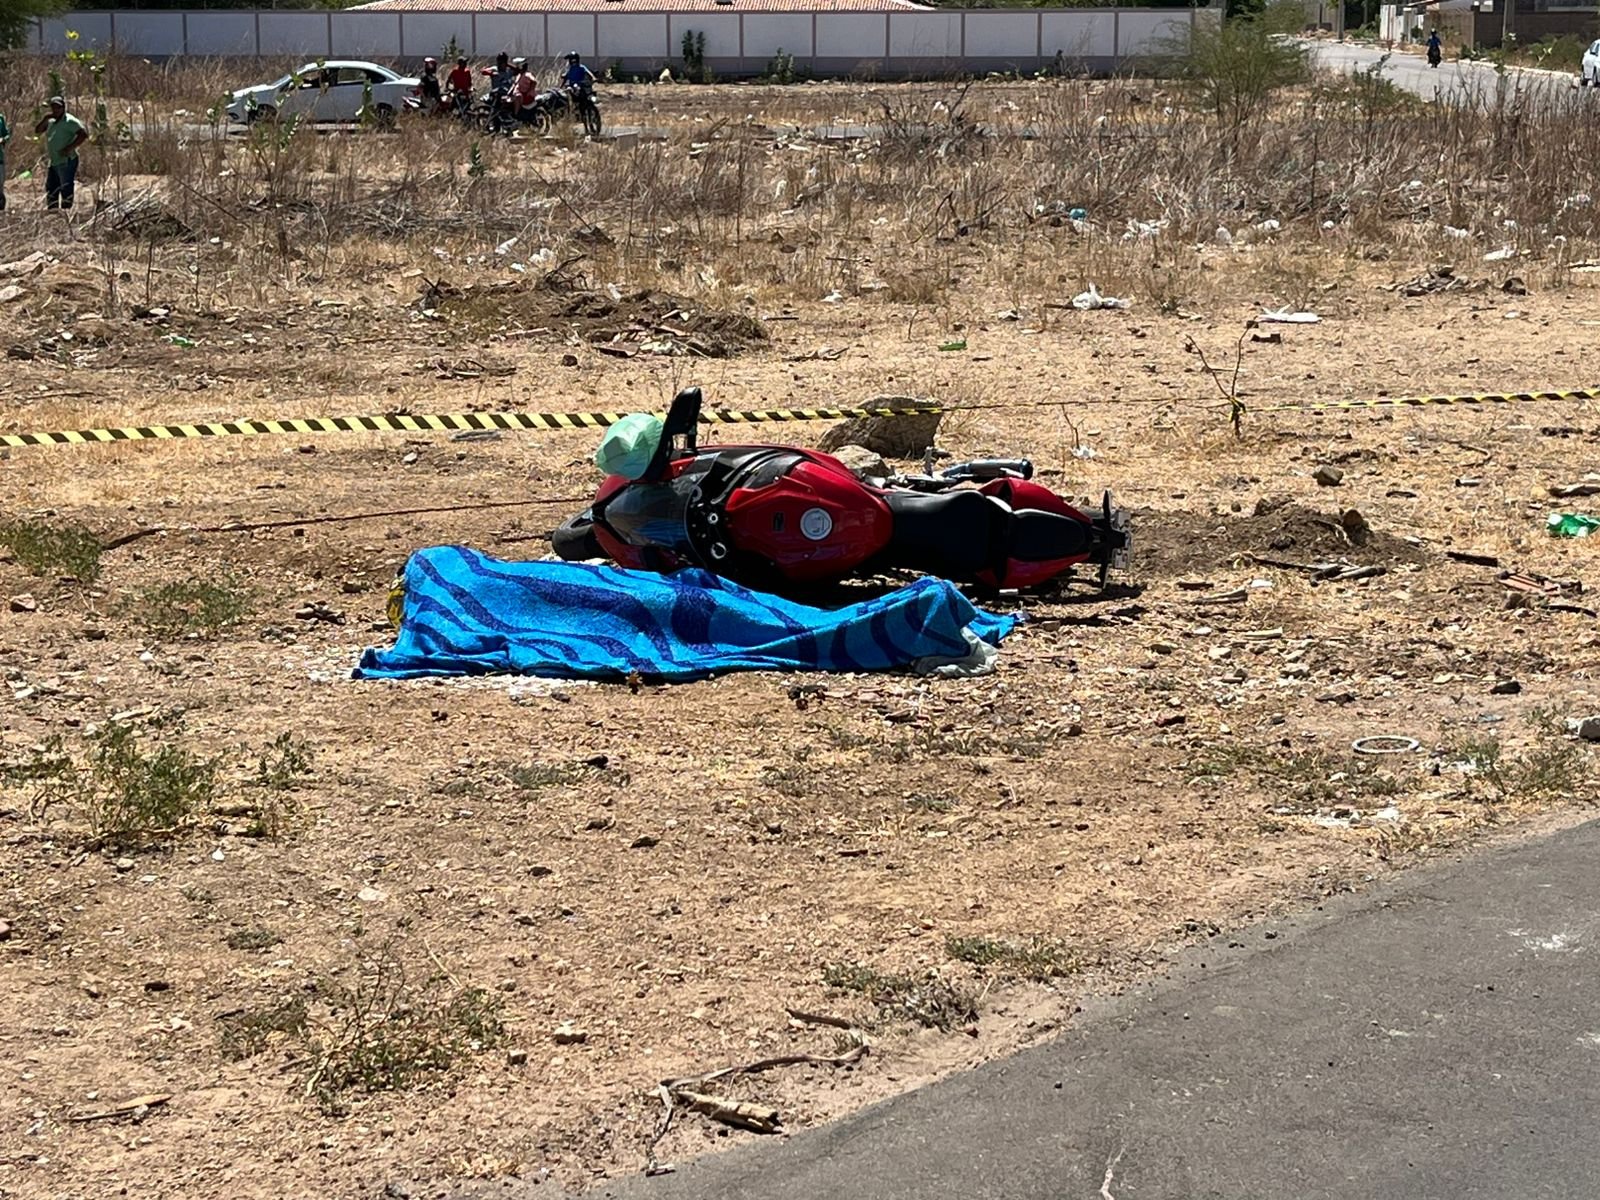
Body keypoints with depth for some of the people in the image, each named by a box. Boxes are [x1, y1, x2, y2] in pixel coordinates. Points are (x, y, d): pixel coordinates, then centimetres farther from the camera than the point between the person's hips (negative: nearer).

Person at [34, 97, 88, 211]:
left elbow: (83, 134, -20)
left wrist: (69, 148, -23)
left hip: (66, 162, -9)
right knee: (50, 191, 12)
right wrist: (45, 119, -1)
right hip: (53, 163, 9)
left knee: (66, 192, -7)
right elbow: (37, 130, 15)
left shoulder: (70, 121, -11)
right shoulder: (51, 121, 14)